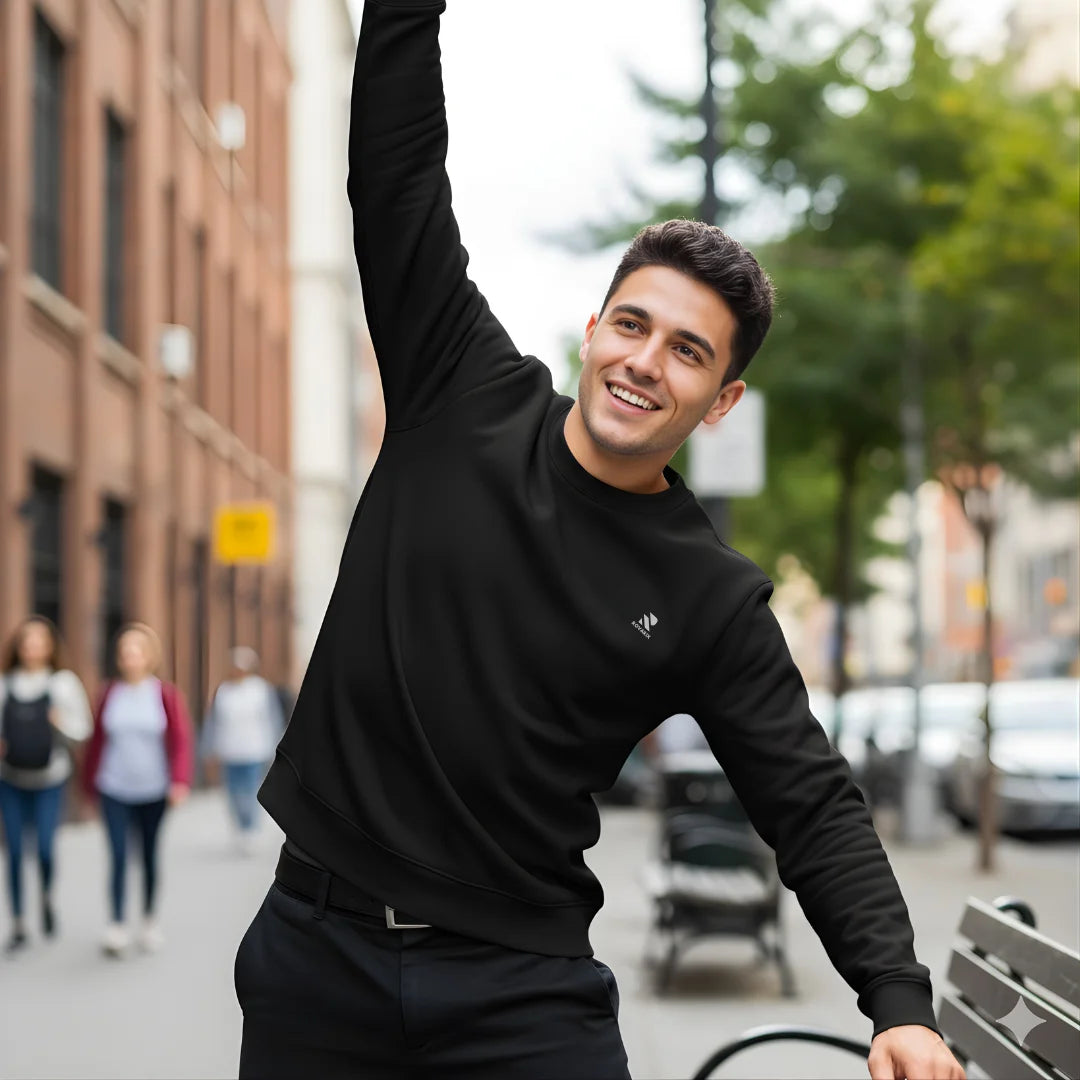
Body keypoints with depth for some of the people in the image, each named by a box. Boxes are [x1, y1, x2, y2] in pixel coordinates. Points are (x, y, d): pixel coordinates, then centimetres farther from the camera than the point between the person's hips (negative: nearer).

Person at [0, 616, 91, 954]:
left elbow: (81, 729, -3)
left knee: (45, 849, -7)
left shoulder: (63, 682, -4)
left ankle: (47, 898, 26)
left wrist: (62, 723, -23)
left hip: (49, 780, -2)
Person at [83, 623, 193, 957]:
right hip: (115, 792, 0)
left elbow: (181, 740, -9)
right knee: (118, 857, -8)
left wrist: (180, 781, -21)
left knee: (150, 856, 11)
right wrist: (91, 785, 7)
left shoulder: (166, 694, -5)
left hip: (154, 791, 0)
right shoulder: (110, 692, 0)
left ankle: (149, 922, 25)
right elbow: (97, 739, 5)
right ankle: (117, 926, -4)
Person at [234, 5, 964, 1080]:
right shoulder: (467, 399, -1)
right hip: (317, 951, 1)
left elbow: (813, 808, -4)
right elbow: (396, 169, -4)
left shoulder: (713, 602, -4)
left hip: (522, 991, -1)